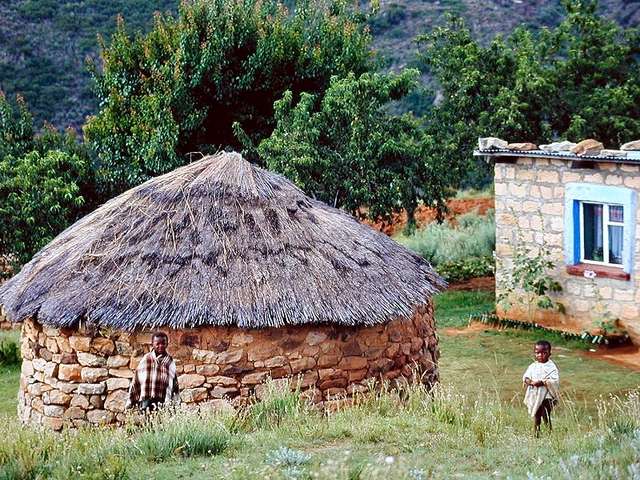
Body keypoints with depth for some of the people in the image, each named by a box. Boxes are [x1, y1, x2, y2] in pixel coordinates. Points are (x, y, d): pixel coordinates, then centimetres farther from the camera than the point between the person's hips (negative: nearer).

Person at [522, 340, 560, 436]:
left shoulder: (551, 367, -8)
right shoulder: (533, 366, 8)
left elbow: (554, 380, -18)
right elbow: (525, 377, 5)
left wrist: (542, 382, -26)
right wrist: (528, 381, -18)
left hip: (547, 395, -5)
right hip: (535, 395, 5)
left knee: (546, 416, -7)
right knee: (536, 416, 13)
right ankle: (536, 433, 22)